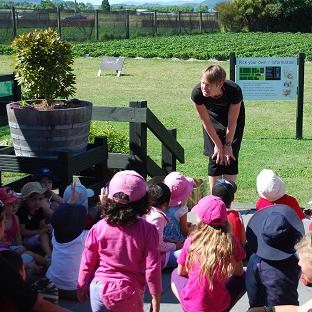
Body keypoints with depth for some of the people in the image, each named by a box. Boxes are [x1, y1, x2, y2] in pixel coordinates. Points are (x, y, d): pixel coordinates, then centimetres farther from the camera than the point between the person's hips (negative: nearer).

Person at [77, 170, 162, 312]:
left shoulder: (98, 228, -8)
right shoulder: (147, 230, -12)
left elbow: (87, 263, 0)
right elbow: (152, 267, -10)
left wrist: (82, 287, 15)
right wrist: (156, 298, 0)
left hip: (100, 288, 1)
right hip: (129, 295, -1)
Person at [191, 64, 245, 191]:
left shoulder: (234, 91, -39)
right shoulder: (197, 93, -35)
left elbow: (232, 122, -25)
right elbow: (206, 122, -21)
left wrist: (227, 144, -14)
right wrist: (218, 144, -12)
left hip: (234, 115, -1)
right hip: (213, 117, 1)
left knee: (230, 156, -7)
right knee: (215, 157, -6)